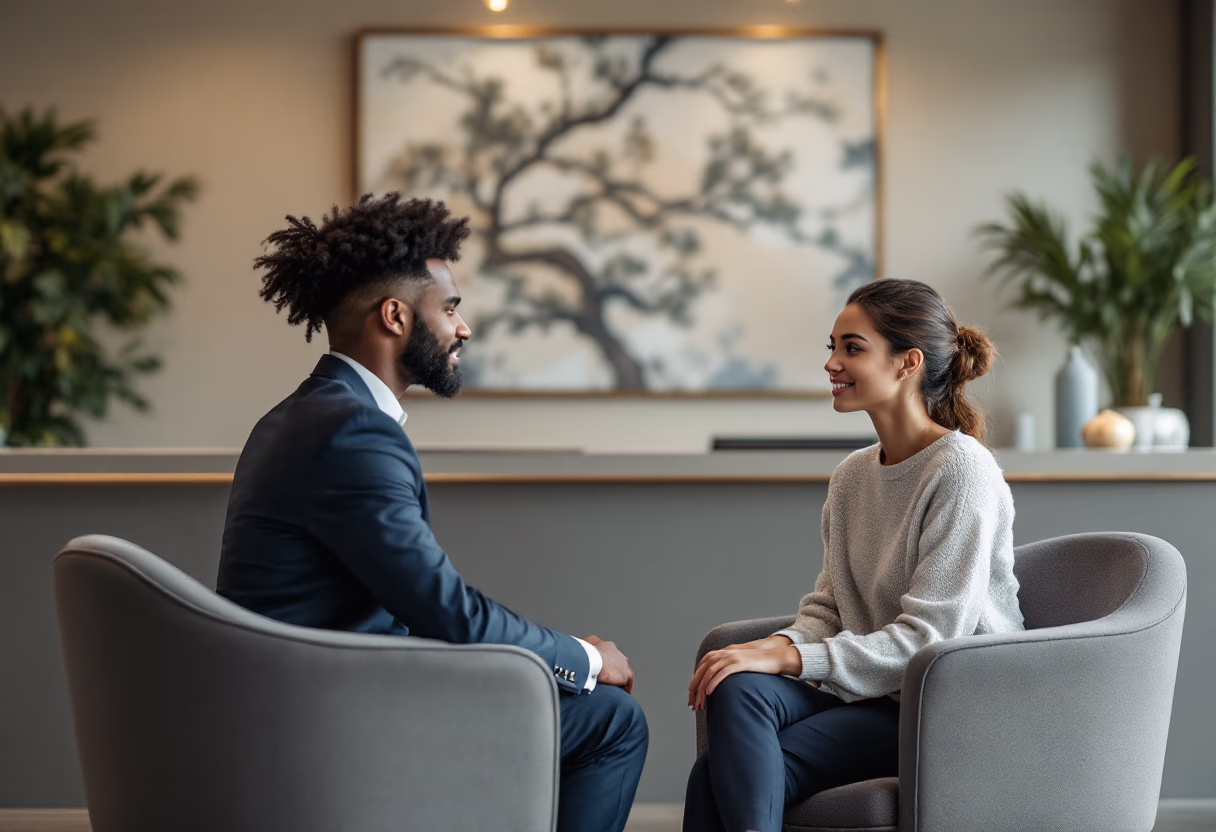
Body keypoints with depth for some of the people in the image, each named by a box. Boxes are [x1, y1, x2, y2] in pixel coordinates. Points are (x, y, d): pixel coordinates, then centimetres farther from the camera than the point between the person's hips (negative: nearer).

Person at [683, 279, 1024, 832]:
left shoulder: (961, 470, -11)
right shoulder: (852, 476, 13)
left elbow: (931, 635, -17)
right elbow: (829, 605, 15)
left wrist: (792, 657, -21)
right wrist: (779, 645, -9)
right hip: (873, 690, 6)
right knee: (737, 688, -25)